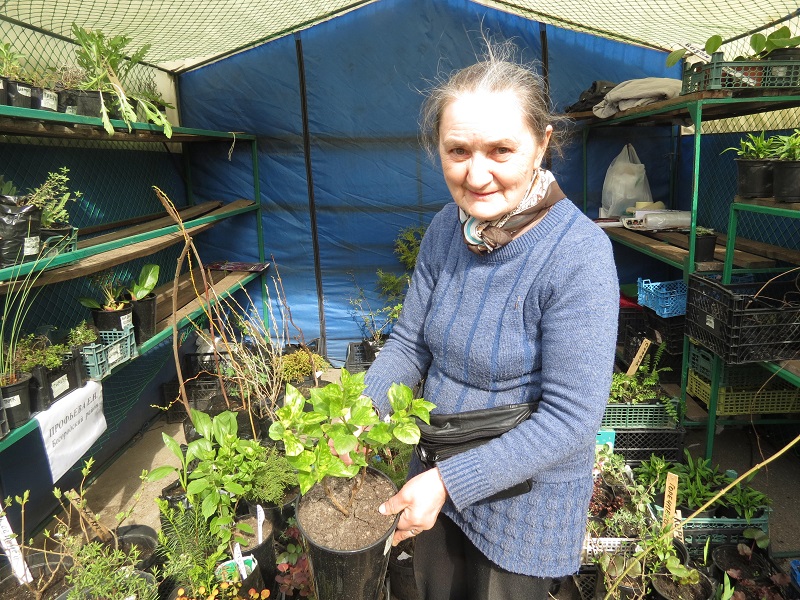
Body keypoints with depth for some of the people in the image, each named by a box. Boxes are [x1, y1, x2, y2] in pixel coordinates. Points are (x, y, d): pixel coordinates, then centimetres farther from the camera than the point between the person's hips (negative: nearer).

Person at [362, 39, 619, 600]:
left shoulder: (578, 254, -28)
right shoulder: (446, 228, -8)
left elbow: (571, 418, -26)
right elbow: (409, 343, -2)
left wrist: (451, 482, -26)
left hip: (526, 494, -5)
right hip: (439, 473, 6)